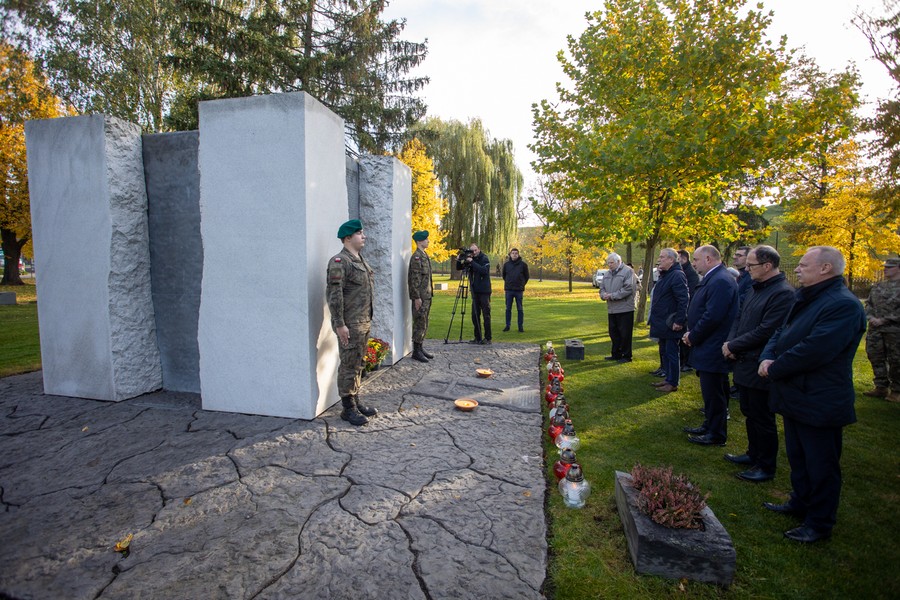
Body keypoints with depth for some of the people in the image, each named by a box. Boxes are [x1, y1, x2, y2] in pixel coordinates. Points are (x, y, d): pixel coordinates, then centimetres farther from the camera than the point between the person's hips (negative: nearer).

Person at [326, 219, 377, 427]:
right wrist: (339, 324, -21)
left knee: (358, 364, 16)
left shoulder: (360, 260, 15)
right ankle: (348, 408, 11)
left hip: (364, 323, 9)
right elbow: (334, 295, -20)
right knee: (349, 365, 0)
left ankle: (355, 401, 29)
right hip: (350, 324, -9)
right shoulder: (339, 262, -14)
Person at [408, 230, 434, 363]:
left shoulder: (424, 256, 16)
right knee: (420, 324, -4)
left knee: (423, 324, 14)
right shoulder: (416, 257, -14)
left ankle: (421, 348, 22)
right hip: (420, 297, -9)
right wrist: (417, 297, -21)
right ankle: (416, 351, 4)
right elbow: (414, 279, -19)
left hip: (427, 296, 10)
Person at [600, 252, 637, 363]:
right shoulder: (608, 274, 16)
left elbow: (628, 289, -18)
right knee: (614, 333, 13)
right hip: (611, 309, 7)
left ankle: (626, 355, 12)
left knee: (625, 334, 0)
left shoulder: (628, 271, -8)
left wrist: (612, 295, -19)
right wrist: (604, 294, -7)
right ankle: (616, 354, 25)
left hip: (625, 309, -7)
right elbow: (602, 287, 17)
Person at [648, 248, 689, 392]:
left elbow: (683, 300, -23)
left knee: (671, 353, 0)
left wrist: (679, 321, -25)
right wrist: (654, 318, 17)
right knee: (665, 352, 17)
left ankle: (673, 383, 10)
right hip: (662, 323, 10)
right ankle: (668, 378, 28)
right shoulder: (664, 275, 14)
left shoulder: (677, 275, -17)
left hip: (670, 324, -10)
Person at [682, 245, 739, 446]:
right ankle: (710, 426, 34)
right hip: (707, 348, 10)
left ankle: (716, 435, 16)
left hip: (713, 349, -10)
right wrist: (691, 333, 4)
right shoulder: (712, 278, 12)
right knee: (710, 392, 20)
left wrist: (693, 337, -13)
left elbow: (712, 316, -25)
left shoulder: (721, 281, -20)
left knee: (713, 393, 2)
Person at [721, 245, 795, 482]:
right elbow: (739, 318, 13)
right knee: (750, 413, 21)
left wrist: (733, 346, -14)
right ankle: (754, 455, 37)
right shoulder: (755, 289, 9)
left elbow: (765, 331, -24)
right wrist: (730, 343, -3)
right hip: (745, 364, 9)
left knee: (762, 418, 6)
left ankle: (766, 467, 22)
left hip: (760, 368, -9)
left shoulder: (783, 294, -20)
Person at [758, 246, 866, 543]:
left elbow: (814, 350, -29)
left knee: (820, 466, 8)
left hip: (820, 403, -9)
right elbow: (781, 333, 13)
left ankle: (819, 524, 23)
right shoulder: (806, 299, 11)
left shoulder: (844, 305, -21)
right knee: (798, 459, 24)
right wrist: (767, 357, -7)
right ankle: (800, 504, 42)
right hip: (796, 396, 9)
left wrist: (774, 369, -17)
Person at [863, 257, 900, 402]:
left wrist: (884, 320, -15)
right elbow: (868, 304, 13)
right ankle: (881, 387, 20)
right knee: (876, 358, 10)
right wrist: (870, 317, -4)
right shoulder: (877, 287, 13)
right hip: (875, 329, 6)